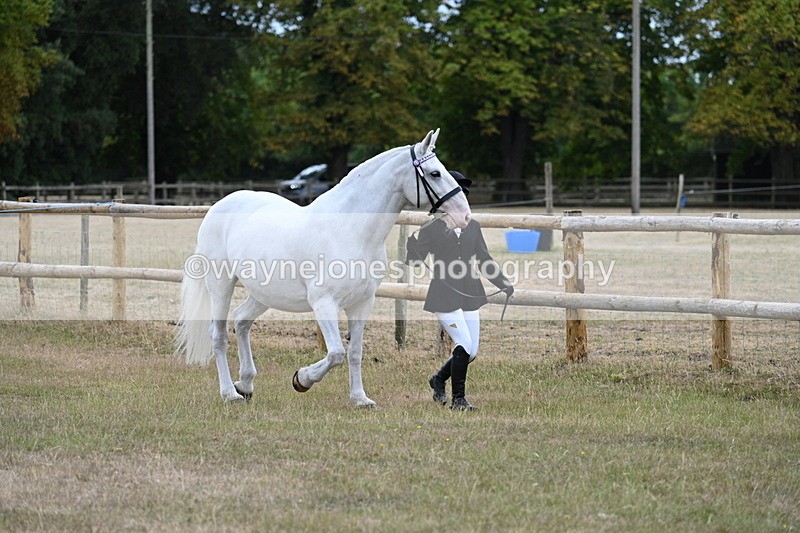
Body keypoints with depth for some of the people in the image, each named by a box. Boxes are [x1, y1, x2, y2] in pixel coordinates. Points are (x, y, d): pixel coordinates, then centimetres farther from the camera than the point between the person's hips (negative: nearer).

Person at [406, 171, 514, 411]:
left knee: (471, 352, 6)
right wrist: (413, 244, -26)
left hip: (469, 295, 6)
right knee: (465, 345, -14)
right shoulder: (431, 230, -3)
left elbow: (483, 259, 15)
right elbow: (413, 260, -5)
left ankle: (439, 379, 32)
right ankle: (458, 399, 0)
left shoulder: (472, 227, 11)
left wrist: (502, 282, 5)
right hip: (444, 297, -6)